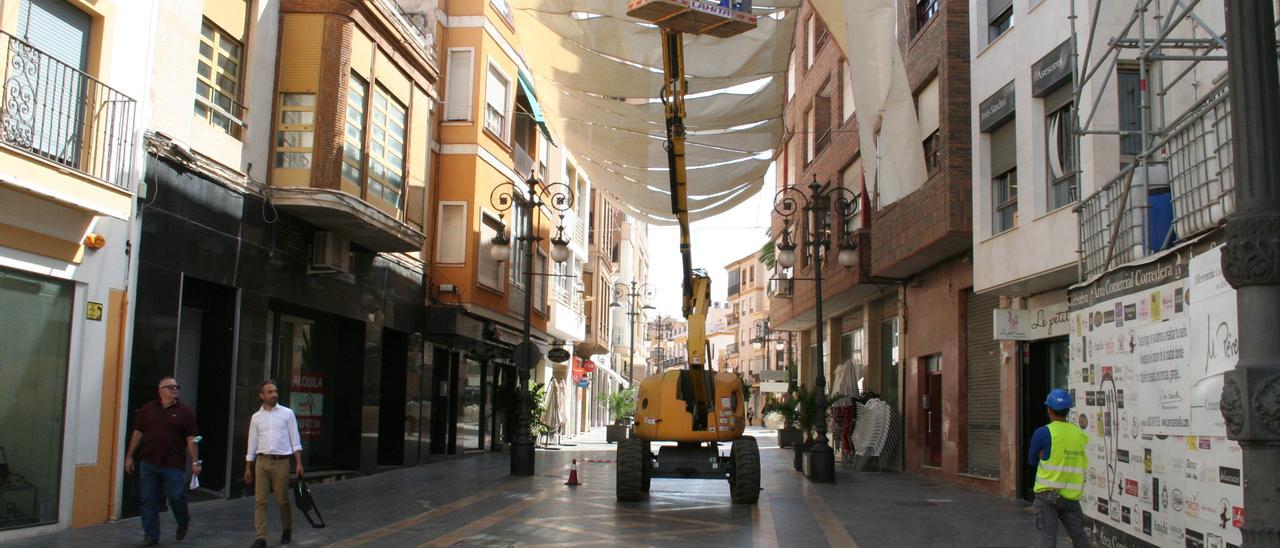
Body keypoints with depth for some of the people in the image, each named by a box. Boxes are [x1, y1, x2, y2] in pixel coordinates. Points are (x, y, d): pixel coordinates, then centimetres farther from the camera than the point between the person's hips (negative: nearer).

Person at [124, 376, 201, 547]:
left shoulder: (185, 411, 0)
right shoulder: (147, 409, 8)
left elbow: (191, 439, -2)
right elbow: (137, 433, 12)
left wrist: (195, 462, -7)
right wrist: (129, 456, 10)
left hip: (174, 465, -3)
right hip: (149, 464, 3)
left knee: (176, 496, -1)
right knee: (148, 500, 4)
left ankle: (184, 522, 28)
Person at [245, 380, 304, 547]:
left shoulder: (287, 413, 4)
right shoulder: (256, 417, 9)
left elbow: (295, 440, 3)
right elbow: (252, 444, 13)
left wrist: (299, 463, -4)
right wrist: (248, 468, 10)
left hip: (281, 461, -2)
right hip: (262, 461, 2)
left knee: (282, 500, 5)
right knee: (260, 500, -3)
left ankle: (287, 530, 26)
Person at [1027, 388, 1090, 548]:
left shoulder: (1043, 433, -10)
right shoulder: (1080, 434, 2)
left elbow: (1032, 461, 2)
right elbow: (1084, 464, 7)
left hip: (1048, 494, -4)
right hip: (1071, 496, 4)